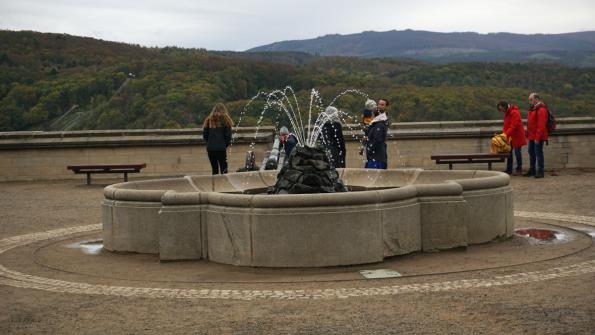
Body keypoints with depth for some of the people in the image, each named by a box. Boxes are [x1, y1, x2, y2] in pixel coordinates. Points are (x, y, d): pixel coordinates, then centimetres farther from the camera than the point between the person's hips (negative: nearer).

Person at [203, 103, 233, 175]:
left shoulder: (208, 120, 9)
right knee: (223, 169, -1)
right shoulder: (225, 120, 0)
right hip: (221, 148, -3)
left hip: (210, 148, 3)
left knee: (214, 169, 10)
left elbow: (205, 135, 7)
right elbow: (228, 136, -3)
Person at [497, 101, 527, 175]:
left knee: (517, 152, -2)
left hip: (517, 136, -9)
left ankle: (519, 169, 6)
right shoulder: (506, 113, 13)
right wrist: (504, 134, 1)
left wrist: (506, 135, -30)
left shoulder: (514, 113, -17)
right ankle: (509, 169, 13)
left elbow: (513, 126, -25)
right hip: (509, 137, 9)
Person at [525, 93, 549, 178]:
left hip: (538, 137, -10)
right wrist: (528, 134, 19)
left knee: (538, 153, -7)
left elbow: (541, 125, -22)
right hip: (532, 136, 10)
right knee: (531, 152, 15)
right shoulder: (532, 108, 15)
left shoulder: (541, 110, -17)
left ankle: (540, 172, -2)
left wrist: (537, 138, -24)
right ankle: (532, 170, 24)